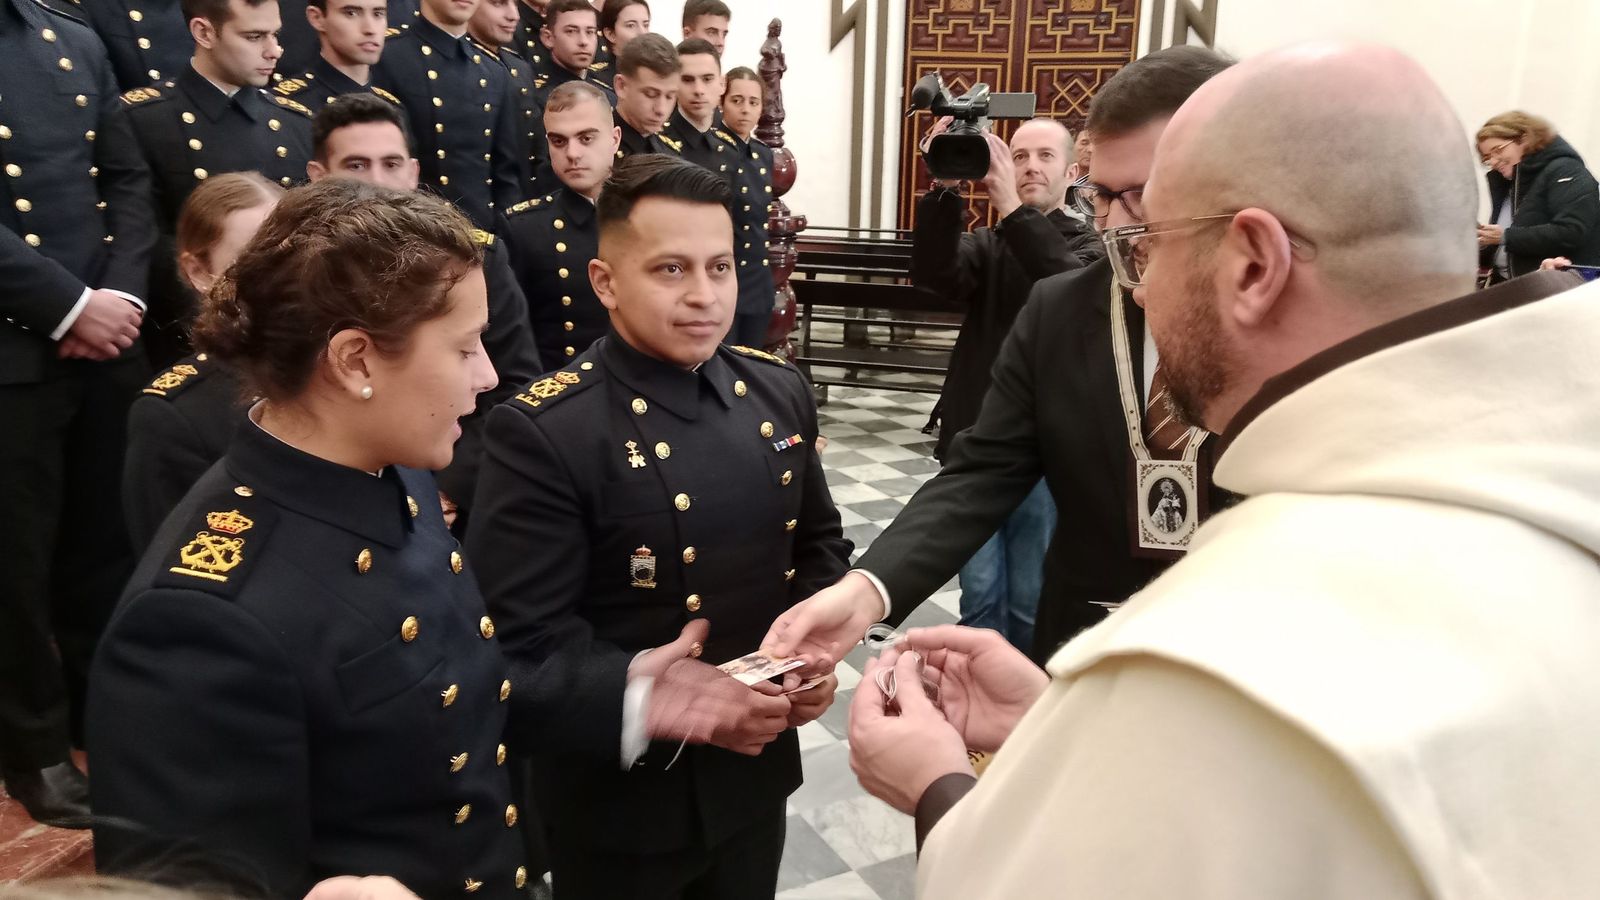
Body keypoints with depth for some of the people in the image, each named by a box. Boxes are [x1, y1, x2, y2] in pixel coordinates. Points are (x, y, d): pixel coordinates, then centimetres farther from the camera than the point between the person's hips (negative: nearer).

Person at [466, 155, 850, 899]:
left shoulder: (777, 392, -1)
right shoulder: (542, 432, -21)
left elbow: (819, 542, 10)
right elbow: (518, 642, -22)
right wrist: (634, 697, -36)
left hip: (755, 776, 5)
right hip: (620, 806, -5)